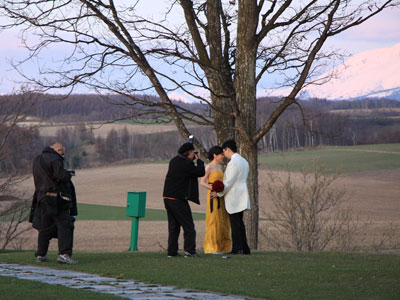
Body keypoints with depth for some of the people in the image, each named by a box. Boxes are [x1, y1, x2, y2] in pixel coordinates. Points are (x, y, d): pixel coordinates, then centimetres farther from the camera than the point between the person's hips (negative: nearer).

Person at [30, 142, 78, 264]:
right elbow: (62, 176, -20)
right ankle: (64, 254, -21)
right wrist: (68, 174, 2)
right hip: (56, 198, -8)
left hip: (42, 197, 8)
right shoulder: (55, 159, -12)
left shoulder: (37, 160, 16)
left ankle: (40, 255, 19)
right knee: (64, 225, -9)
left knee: (45, 227, 16)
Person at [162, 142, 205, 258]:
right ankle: (189, 250, -6)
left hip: (168, 197, 8)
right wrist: (198, 160, 5)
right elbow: (201, 172, -8)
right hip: (178, 199, -8)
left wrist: (192, 160, 19)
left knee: (173, 226, 13)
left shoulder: (174, 161, 10)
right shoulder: (187, 163, -14)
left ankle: (172, 251, 11)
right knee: (188, 226, 0)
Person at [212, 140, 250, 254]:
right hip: (241, 195, 9)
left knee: (235, 223, -6)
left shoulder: (233, 162, -16)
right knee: (239, 222, 13)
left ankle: (237, 248, -5)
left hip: (233, 196, -9)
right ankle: (244, 248, 14)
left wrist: (218, 193, -5)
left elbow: (229, 182, -17)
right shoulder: (244, 161, 15)